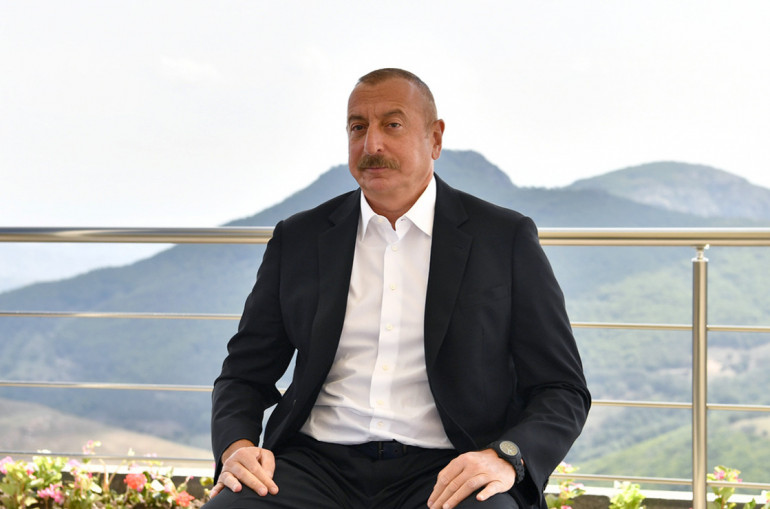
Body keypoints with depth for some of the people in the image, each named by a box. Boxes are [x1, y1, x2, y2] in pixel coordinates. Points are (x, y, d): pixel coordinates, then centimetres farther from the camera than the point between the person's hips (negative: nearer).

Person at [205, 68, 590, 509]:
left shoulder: (506, 239, 6)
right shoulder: (298, 239, 13)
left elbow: (563, 391, 4)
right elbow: (244, 375, 17)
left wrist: (506, 457, -16)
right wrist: (236, 448, -5)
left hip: (446, 473, -1)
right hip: (318, 466, 2)